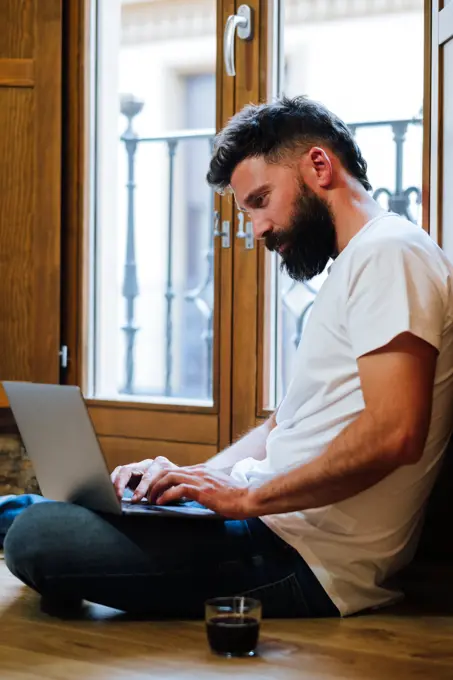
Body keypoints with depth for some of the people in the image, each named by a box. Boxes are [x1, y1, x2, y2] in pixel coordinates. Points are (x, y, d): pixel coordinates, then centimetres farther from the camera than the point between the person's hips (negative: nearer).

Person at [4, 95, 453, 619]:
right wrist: (197, 477, 8)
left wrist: (246, 497, -19)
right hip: (280, 524, 11)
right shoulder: (350, 269, 22)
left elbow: (393, 434, -26)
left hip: (312, 562, -11)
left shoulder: (389, 253, -13)